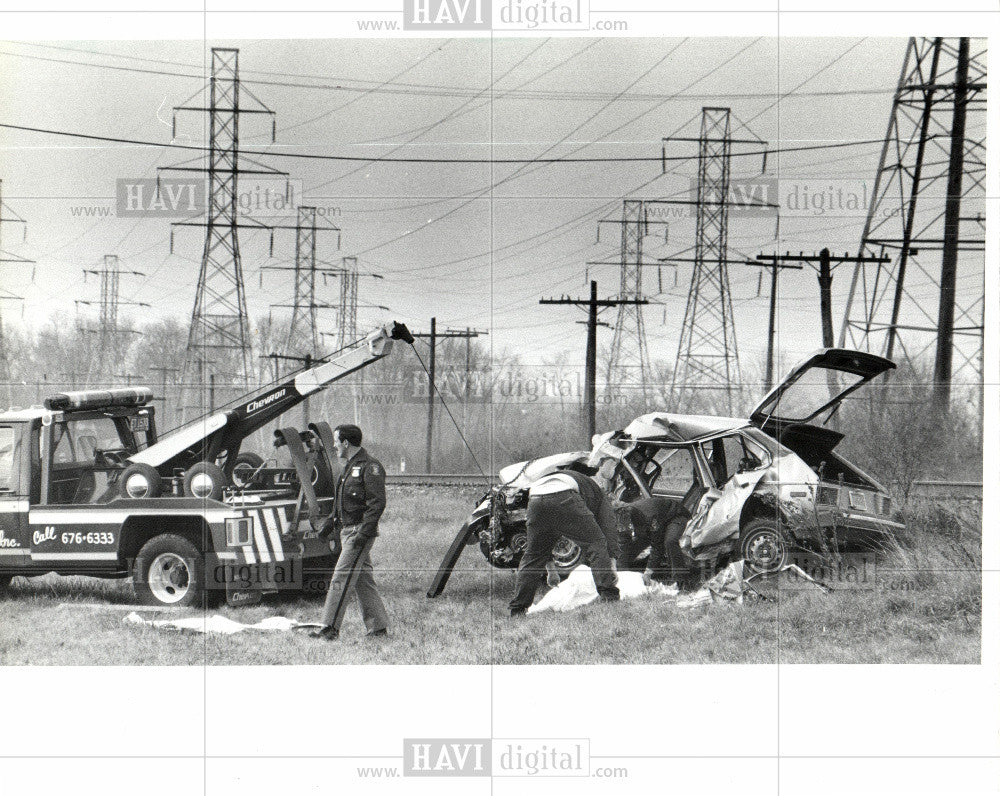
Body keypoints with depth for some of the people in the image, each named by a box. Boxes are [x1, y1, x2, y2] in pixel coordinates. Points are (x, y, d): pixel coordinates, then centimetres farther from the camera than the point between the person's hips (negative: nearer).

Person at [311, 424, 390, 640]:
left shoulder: (370, 467, -13)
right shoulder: (349, 467, 18)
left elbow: (377, 503, -19)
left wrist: (364, 532, -23)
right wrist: (332, 522, 20)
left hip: (360, 531, -10)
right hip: (346, 530, 10)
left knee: (341, 578, -12)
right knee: (363, 579, 11)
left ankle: (330, 628, -12)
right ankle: (378, 626, 15)